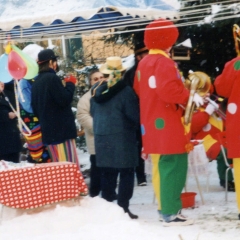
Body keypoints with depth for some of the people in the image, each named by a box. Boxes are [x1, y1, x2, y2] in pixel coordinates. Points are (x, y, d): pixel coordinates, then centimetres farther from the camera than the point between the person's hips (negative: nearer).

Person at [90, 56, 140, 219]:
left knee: (107, 174, 12)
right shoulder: (125, 91, -14)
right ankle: (123, 208, -3)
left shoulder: (96, 91, 5)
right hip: (122, 138, -6)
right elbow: (134, 117, -11)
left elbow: (93, 112, 14)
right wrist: (134, 126, 9)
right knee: (126, 174, 1)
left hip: (101, 138, 6)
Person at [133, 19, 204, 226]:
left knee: (166, 166, 17)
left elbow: (139, 91, 22)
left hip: (153, 125, 10)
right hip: (168, 125, -10)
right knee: (174, 166, -9)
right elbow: (169, 89, -27)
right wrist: (190, 97, -16)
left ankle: (167, 208, 22)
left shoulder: (144, 63, 15)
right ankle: (171, 213, -11)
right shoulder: (163, 62, -15)